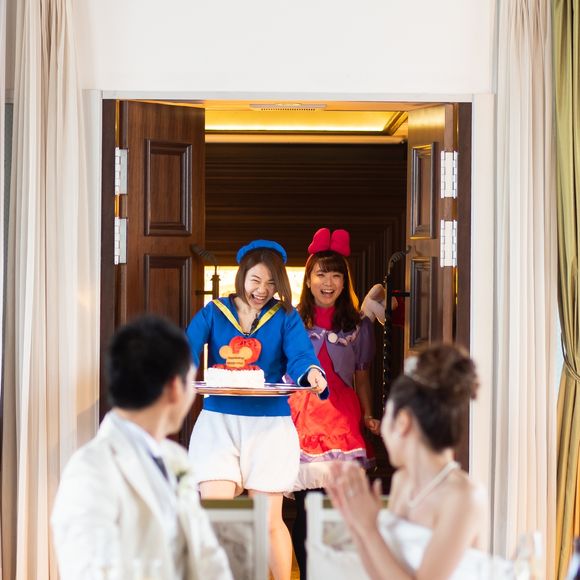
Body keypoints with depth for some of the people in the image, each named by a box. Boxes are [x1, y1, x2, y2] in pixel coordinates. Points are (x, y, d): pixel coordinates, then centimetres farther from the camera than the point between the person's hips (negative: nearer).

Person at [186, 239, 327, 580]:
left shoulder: (285, 317, 4)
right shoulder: (213, 314, 4)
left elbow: (300, 355, -12)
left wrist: (311, 373, -36)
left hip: (269, 426, 0)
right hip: (218, 423, 0)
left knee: (269, 522, 6)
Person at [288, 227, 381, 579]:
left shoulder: (358, 325, 12)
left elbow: (362, 375, 17)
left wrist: (368, 415, 5)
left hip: (343, 420, 1)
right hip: (301, 420, 0)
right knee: (305, 506, -4)